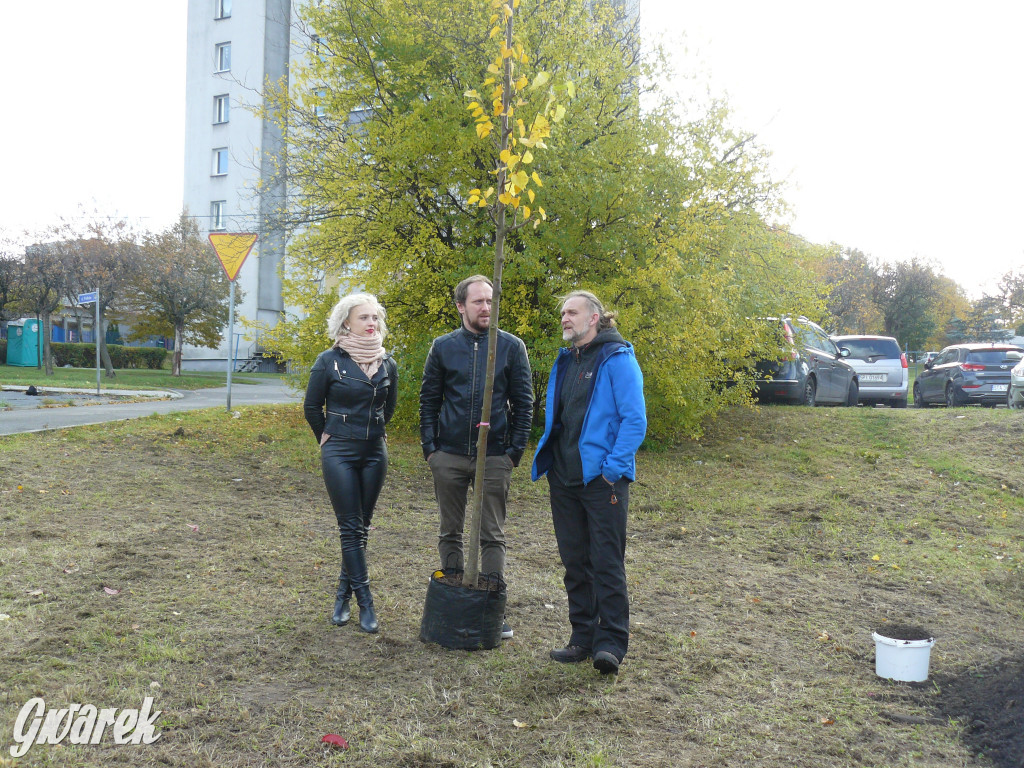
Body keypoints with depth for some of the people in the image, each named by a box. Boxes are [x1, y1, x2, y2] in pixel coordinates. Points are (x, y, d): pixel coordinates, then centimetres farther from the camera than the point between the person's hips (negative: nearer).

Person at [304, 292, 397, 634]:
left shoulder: (387, 364, 3)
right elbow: (312, 407, 3)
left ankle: (343, 594, 22)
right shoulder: (330, 361, -7)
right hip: (339, 454, -4)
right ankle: (365, 602, 0)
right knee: (350, 527, -4)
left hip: (375, 453, 4)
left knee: (362, 527, 8)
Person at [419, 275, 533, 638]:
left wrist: (515, 451, -5)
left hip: (494, 458, -2)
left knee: (493, 536, 4)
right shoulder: (443, 347, 5)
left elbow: (523, 403, 2)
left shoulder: (512, 346, 1)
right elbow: (428, 400, 8)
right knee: (450, 533, 10)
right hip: (449, 457, 2)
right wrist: (430, 447, 0)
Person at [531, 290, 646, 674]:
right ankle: (583, 637, 24)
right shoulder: (565, 361, 15)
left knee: (607, 562, -2)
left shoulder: (617, 360, -8)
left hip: (602, 480, -8)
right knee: (574, 562, 13)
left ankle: (611, 643, 6)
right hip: (564, 479, 8)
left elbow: (635, 419, -13)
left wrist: (614, 467, -18)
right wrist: (546, 459, 14)